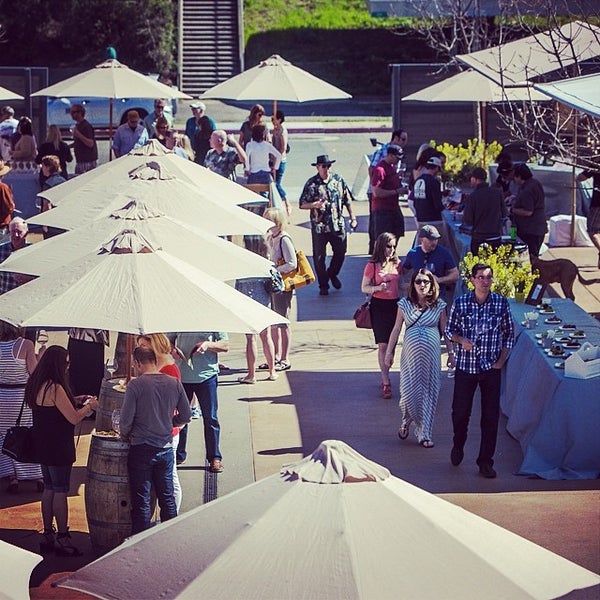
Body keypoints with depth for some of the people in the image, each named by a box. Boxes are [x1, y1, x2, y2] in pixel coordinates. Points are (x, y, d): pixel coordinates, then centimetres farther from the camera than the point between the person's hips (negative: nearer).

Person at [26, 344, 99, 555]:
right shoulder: (55, 388, -23)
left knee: (49, 489, 16)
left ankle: (47, 536, 22)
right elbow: (74, 418, -20)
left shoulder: (37, 386, 6)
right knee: (60, 491, -1)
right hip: (58, 448, -9)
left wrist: (75, 400, 13)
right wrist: (89, 405, -3)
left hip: (43, 446, 9)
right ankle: (62, 539, 4)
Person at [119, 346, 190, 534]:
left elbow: (126, 420, -13)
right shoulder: (174, 383, 0)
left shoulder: (135, 385, -13)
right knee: (167, 497, 15)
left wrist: (124, 435, 7)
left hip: (141, 449, -4)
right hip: (166, 447, 4)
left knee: (141, 501, 3)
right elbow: (185, 415, 7)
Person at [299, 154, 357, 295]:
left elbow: (347, 200, 10)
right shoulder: (311, 184, -6)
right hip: (319, 227, -3)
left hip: (338, 225, 3)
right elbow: (302, 204, -5)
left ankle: (332, 274, 38)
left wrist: (352, 217, 7)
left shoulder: (338, 180, 3)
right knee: (319, 257, 3)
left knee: (340, 253, 11)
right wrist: (314, 205, -24)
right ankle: (323, 285, 16)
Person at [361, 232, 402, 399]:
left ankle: (385, 378, 22)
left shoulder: (397, 264, 6)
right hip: (379, 305, -4)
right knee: (383, 345, -6)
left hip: (394, 305, 4)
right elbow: (364, 288, -4)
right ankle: (386, 384, -5)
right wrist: (378, 288, -22)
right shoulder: (372, 266, -7)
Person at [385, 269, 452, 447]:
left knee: (429, 392, 2)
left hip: (431, 353, 1)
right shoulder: (405, 304, 0)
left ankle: (424, 434, 13)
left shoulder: (439, 305, 1)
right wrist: (389, 352, 7)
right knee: (408, 392, -4)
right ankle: (406, 421, 27)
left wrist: (451, 352, 8)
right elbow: (396, 329, 6)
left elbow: (445, 330, 8)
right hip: (410, 352, 0)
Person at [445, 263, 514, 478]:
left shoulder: (501, 303, -3)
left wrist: (501, 361, -1)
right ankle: (458, 445, 37)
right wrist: (461, 340, -15)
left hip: (491, 369, 0)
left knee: (491, 416, 1)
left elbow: (509, 334, 6)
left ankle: (485, 462, 11)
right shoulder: (460, 303, -5)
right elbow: (449, 330, 5)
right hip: (465, 366, 0)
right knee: (460, 412, 7)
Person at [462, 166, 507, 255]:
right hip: (496, 237, 4)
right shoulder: (497, 193, -2)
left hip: (479, 238, -4)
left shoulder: (472, 197, -13)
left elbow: (468, 222, -11)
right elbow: (504, 214, 8)